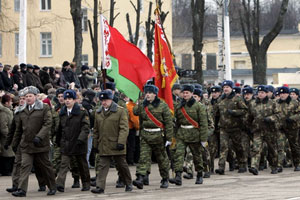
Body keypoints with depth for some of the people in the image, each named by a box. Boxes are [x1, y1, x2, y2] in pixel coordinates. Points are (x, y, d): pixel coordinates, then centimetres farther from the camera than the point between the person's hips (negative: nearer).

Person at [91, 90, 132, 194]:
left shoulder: (120, 111, -4)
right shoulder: (98, 113, 11)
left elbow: (124, 128, -9)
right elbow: (96, 130, 17)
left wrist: (121, 142, -17)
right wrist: (95, 144, 13)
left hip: (116, 145, -3)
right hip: (103, 145, 3)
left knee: (122, 165, 9)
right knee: (102, 166, -4)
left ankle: (128, 184, 26)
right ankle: (100, 187, -8)